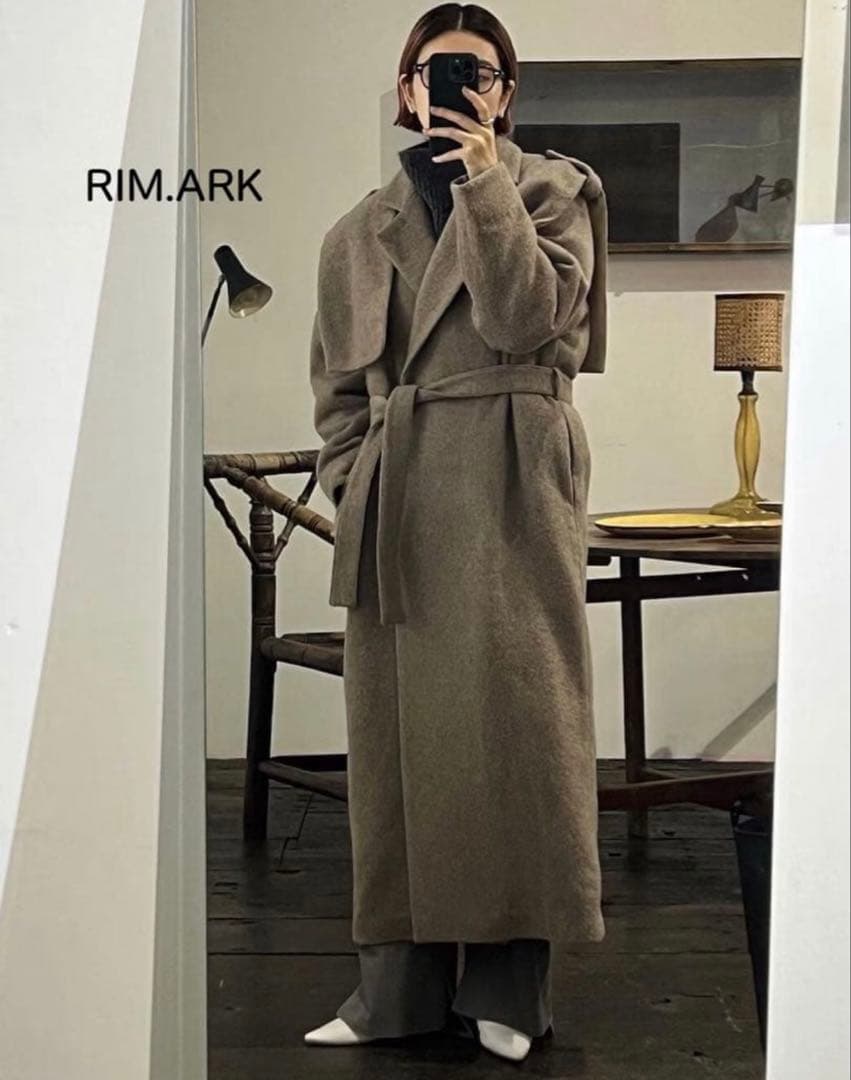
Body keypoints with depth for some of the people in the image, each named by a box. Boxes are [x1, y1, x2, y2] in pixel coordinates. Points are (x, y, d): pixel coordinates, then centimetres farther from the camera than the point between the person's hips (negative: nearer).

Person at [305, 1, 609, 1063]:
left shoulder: (552, 188, 8)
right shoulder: (362, 227, 17)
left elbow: (532, 318, -9)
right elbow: (338, 382, 17)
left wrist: (485, 185, -11)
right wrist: (352, 484, 4)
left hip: (512, 481, -3)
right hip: (399, 490, 3)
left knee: (510, 711, -5)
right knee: (398, 723, 1)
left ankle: (506, 983, 3)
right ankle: (401, 984, 7)